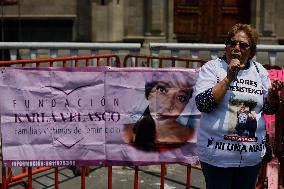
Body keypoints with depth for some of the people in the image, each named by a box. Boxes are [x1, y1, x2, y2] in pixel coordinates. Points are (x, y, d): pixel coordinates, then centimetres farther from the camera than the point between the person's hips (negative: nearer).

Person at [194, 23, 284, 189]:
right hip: (218, 153, -4)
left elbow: (270, 108, 10)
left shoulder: (259, 70, 7)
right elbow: (202, 104, -17)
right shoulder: (212, 68, -5)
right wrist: (229, 77, -21)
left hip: (253, 154, 4)